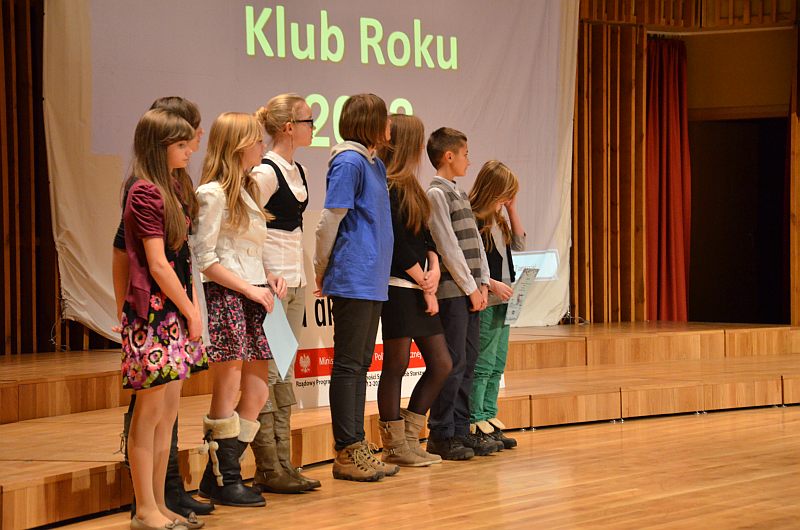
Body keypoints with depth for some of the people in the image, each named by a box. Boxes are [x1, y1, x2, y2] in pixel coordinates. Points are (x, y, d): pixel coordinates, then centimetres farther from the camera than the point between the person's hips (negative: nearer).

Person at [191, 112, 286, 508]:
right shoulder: (213, 194, -9)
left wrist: (268, 277, 6)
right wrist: (251, 288, -16)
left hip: (253, 299, 9)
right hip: (225, 298, -9)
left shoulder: (249, 191, 19)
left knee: (256, 394, 7)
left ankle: (217, 476, 14)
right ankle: (224, 481, 4)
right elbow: (205, 259, -14)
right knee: (228, 393, -4)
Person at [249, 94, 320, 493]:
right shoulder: (265, 173, -13)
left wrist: (301, 275, 17)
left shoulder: (298, 171, 14)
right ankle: (267, 470, -2)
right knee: (267, 373, -6)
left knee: (285, 374, 10)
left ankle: (282, 463, 13)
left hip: (295, 281, 9)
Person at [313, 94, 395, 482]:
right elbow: (329, 223, -12)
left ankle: (356, 448, 16)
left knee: (360, 365, 11)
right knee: (348, 365, -4)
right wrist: (321, 273, -3)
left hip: (372, 282, 9)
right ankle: (346, 453, 0)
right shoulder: (349, 163, -12)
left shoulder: (374, 164, 16)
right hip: (353, 280, -9)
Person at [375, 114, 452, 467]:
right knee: (397, 364, -2)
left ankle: (408, 437, 17)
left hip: (419, 289, 9)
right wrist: (426, 285, -10)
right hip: (398, 288, -9)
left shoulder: (409, 188, 16)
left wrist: (434, 269, -3)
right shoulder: (388, 189, -12)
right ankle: (395, 447, 6)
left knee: (441, 364, 8)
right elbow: (398, 245, -16)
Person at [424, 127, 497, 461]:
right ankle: (441, 436, -3)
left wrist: (483, 283, 5)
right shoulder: (436, 194, -9)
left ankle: (460, 431, 14)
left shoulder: (459, 195, 19)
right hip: (453, 292, -9)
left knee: (468, 363, 9)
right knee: (453, 364, -8)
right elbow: (449, 247, -14)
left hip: (471, 292, 9)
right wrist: (471, 287, -12)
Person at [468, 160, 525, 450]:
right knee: (482, 365, -6)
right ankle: (475, 424, -3)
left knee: (497, 365, 11)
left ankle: (489, 419, 17)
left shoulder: (497, 219, 12)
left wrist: (512, 210, 10)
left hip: (502, 302, 9)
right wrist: (492, 284, -21)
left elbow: (519, 244, 19)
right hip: (484, 303, -9)